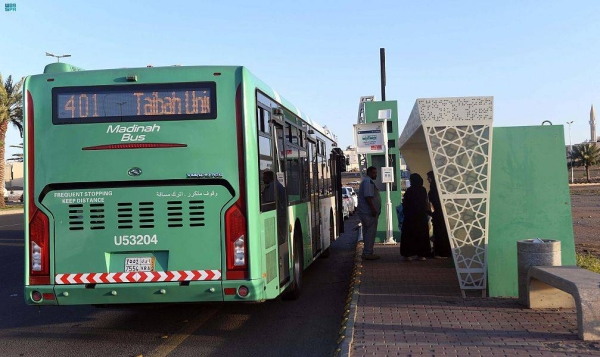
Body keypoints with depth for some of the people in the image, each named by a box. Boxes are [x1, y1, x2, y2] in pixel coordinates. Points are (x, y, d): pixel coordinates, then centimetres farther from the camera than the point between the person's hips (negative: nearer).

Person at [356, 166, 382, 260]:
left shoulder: (368, 181, 22)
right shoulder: (368, 181, -13)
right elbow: (368, 197, -23)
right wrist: (373, 209, -24)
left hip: (365, 212, 11)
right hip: (369, 212, -11)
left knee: (367, 232, 13)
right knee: (371, 232, -9)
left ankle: (367, 252, 19)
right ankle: (368, 253, -8)